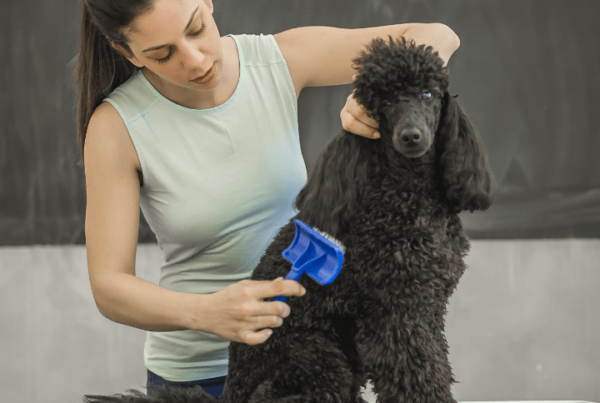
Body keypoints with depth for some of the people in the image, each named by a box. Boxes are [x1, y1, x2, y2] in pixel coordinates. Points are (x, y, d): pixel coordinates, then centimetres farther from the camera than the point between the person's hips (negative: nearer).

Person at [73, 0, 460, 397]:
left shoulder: (278, 60, -11)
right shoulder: (117, 124, -18)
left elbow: (437, 37, -10)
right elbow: (109, 287, -20)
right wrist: (207, 312, -39)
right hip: (196, 371, -2)